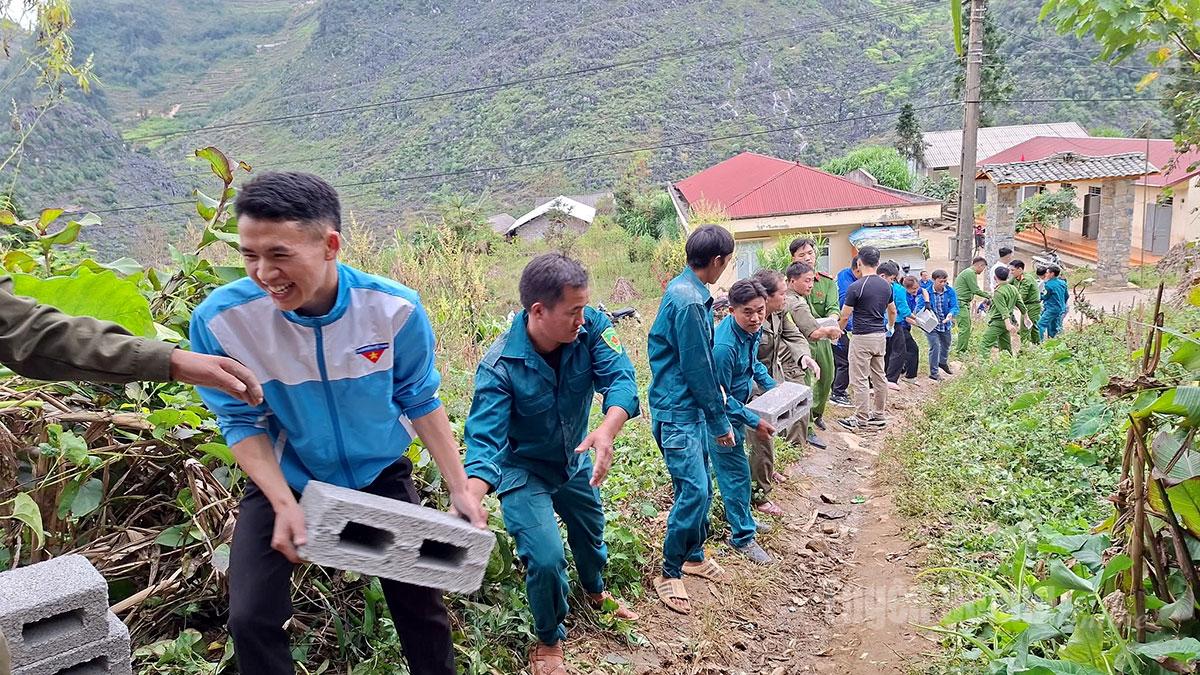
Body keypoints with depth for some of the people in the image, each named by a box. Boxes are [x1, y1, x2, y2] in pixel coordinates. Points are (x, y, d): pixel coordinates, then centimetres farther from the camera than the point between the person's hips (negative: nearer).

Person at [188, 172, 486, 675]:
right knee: (252, 619, -5)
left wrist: (459, 489, -9)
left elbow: (420, 402, -8)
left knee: (419, 603, 8)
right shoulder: (220, 318, -24)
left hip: (380, 475, 1)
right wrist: (285, 504, -23)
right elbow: (243, 422, -12)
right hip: (282, 483, 0)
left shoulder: (394, 308, -22)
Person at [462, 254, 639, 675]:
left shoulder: (591, 327, -24)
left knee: (591, 531, 25)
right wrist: (469, 503, -56)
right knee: (546, 559, -15)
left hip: (575, 459, 5)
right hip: (523, 470, -5)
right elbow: (485, 441, -39)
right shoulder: (500, 367, -33)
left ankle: (596, 593, 61)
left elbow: (619, 378, -34)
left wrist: (608, 430, -55)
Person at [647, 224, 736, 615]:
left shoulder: (686, 291, 9)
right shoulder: (689, 302, -22)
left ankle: (694, 555, 35)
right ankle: (670, 573, 9)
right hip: (678, 411, -10)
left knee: (700, 487, 18)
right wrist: (720, 421, -10)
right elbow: (698, 369, -18)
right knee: (693, 491, -7)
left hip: (689, 408, 10)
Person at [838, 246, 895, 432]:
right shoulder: (886, 285, 6)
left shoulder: (855, 287, -15)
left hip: (862, 338, -7)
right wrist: (891, 327, 38)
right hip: (881, 336, 7)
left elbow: (845, 316, -12)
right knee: (879, 377, 14)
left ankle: (862, 419, 4)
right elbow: (892, 311, 19)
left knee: (859, 380, 0)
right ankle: (878, 415, 22)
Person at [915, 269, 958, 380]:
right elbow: (919, 308, -17)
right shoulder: (926, 292, -17)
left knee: (946, 345, 24)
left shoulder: (950, 292, -10)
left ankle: (943, 362, 53)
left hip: (945, 324, 4)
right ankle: (933, 373, -1)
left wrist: (950, 314, -38)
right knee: (935, 346, -13)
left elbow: (955, 306, -16)